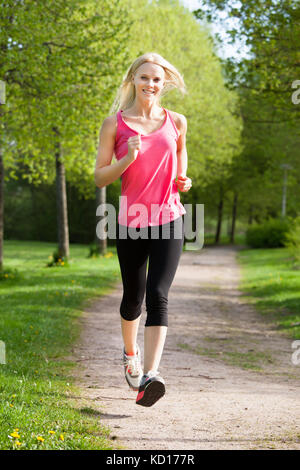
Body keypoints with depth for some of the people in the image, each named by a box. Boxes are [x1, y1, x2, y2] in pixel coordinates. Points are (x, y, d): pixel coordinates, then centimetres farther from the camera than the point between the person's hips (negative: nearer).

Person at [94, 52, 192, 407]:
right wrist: (128, 158, -18)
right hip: (131, 222, 0)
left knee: (158, 296, -16)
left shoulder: (175, 122, 6)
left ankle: (149, 377, -23)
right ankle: (130, 354, 42)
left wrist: (182, 181, 4)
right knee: (133, 297, 12)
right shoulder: (115, 124, 0)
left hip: (168, 220, 0)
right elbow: (100, 178, -1)